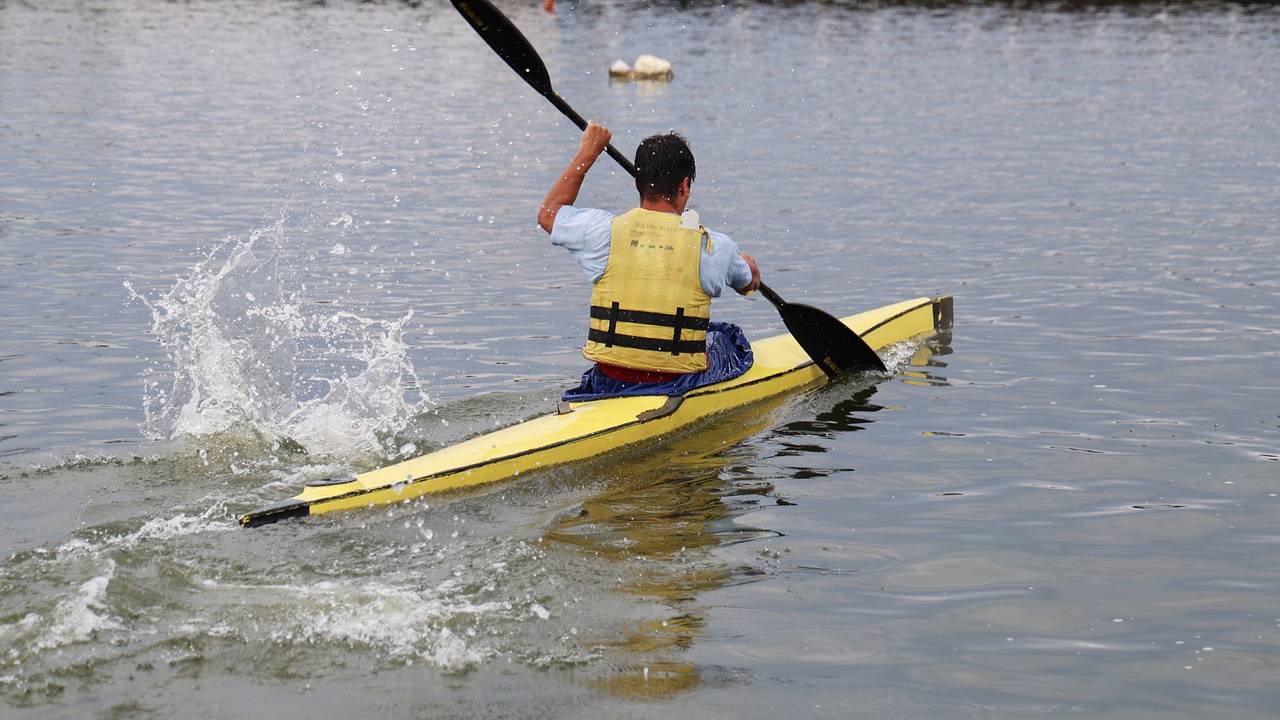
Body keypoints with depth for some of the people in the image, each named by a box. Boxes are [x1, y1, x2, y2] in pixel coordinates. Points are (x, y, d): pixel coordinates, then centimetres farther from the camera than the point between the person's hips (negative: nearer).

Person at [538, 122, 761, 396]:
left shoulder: (605, 232, -6)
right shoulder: (713, 247, -8)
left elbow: (548, 213, 16)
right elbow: (750, 283, 16)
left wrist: (587, 152, 22)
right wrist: (748, 265, 40)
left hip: (608, 389, 3)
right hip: (682, 390, -3)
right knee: (729, 337, 30)